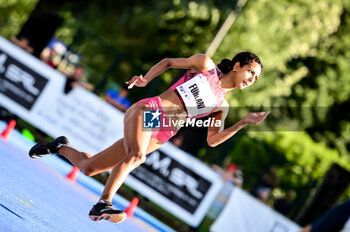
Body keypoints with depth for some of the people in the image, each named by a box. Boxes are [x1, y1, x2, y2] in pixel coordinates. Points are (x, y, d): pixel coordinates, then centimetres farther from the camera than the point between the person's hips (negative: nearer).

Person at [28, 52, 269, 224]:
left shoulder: (222, 105, 12)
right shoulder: (205, 64, 3)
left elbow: (212, 140, 7)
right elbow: (168, 62, 11)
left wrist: (244, 123, -3)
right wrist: (146, 79, -5)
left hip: (158, 137, 4)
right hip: (147, 110, -4)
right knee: (136, 155, -37)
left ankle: (61, 147, 31)